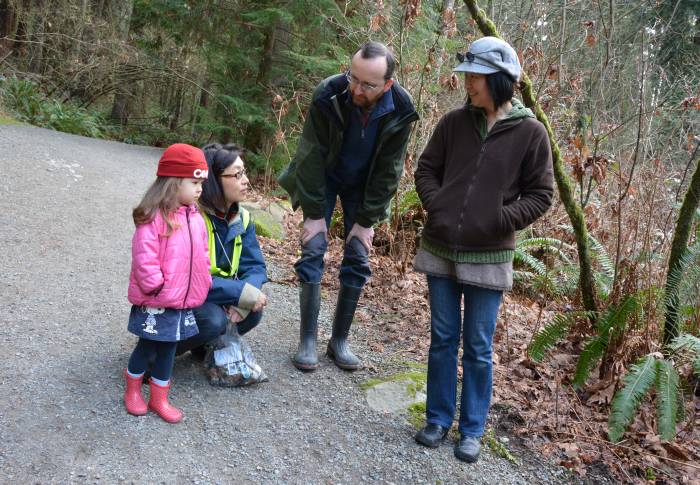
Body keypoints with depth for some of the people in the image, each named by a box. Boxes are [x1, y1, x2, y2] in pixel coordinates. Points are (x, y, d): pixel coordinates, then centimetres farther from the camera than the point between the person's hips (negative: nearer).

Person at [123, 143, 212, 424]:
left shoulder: (195, 217, 5)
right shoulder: (154, 217, -19)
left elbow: (201, 256, 13)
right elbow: (144, 259, -21)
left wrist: (203, 285, 10)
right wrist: (156, 286, -18)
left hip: (185, 301, 7)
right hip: (156, 303, -7)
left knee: (168, 348, 16)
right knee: (147, 347, 10)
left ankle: (159, 398, 29)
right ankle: (133, 390, 33)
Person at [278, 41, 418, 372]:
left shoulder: (400, 111, -24)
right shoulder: (328, 96, -29)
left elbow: (387, 171, -15)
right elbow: (312, 155, -22)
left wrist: (366, 220, -13)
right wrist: (314, 213, -20)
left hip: (363, 186, 1)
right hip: (323, 179, -1)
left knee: (358, 260, -2)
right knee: (313, 251, -9)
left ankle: (339, 340, 11)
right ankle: (307, 340, 0)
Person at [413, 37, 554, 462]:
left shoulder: (530, 132, -6)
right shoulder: (454, 122, 1)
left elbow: (540, 195, -1)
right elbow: (426, 169, 12)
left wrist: (501, 220, -12)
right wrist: (435, 205, -3)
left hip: (488, 257, -3)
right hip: (440, 249, 3)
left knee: (479, 347, 7)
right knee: (443, 339, 12)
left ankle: (472, 430, 22)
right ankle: (438, 419, 26)